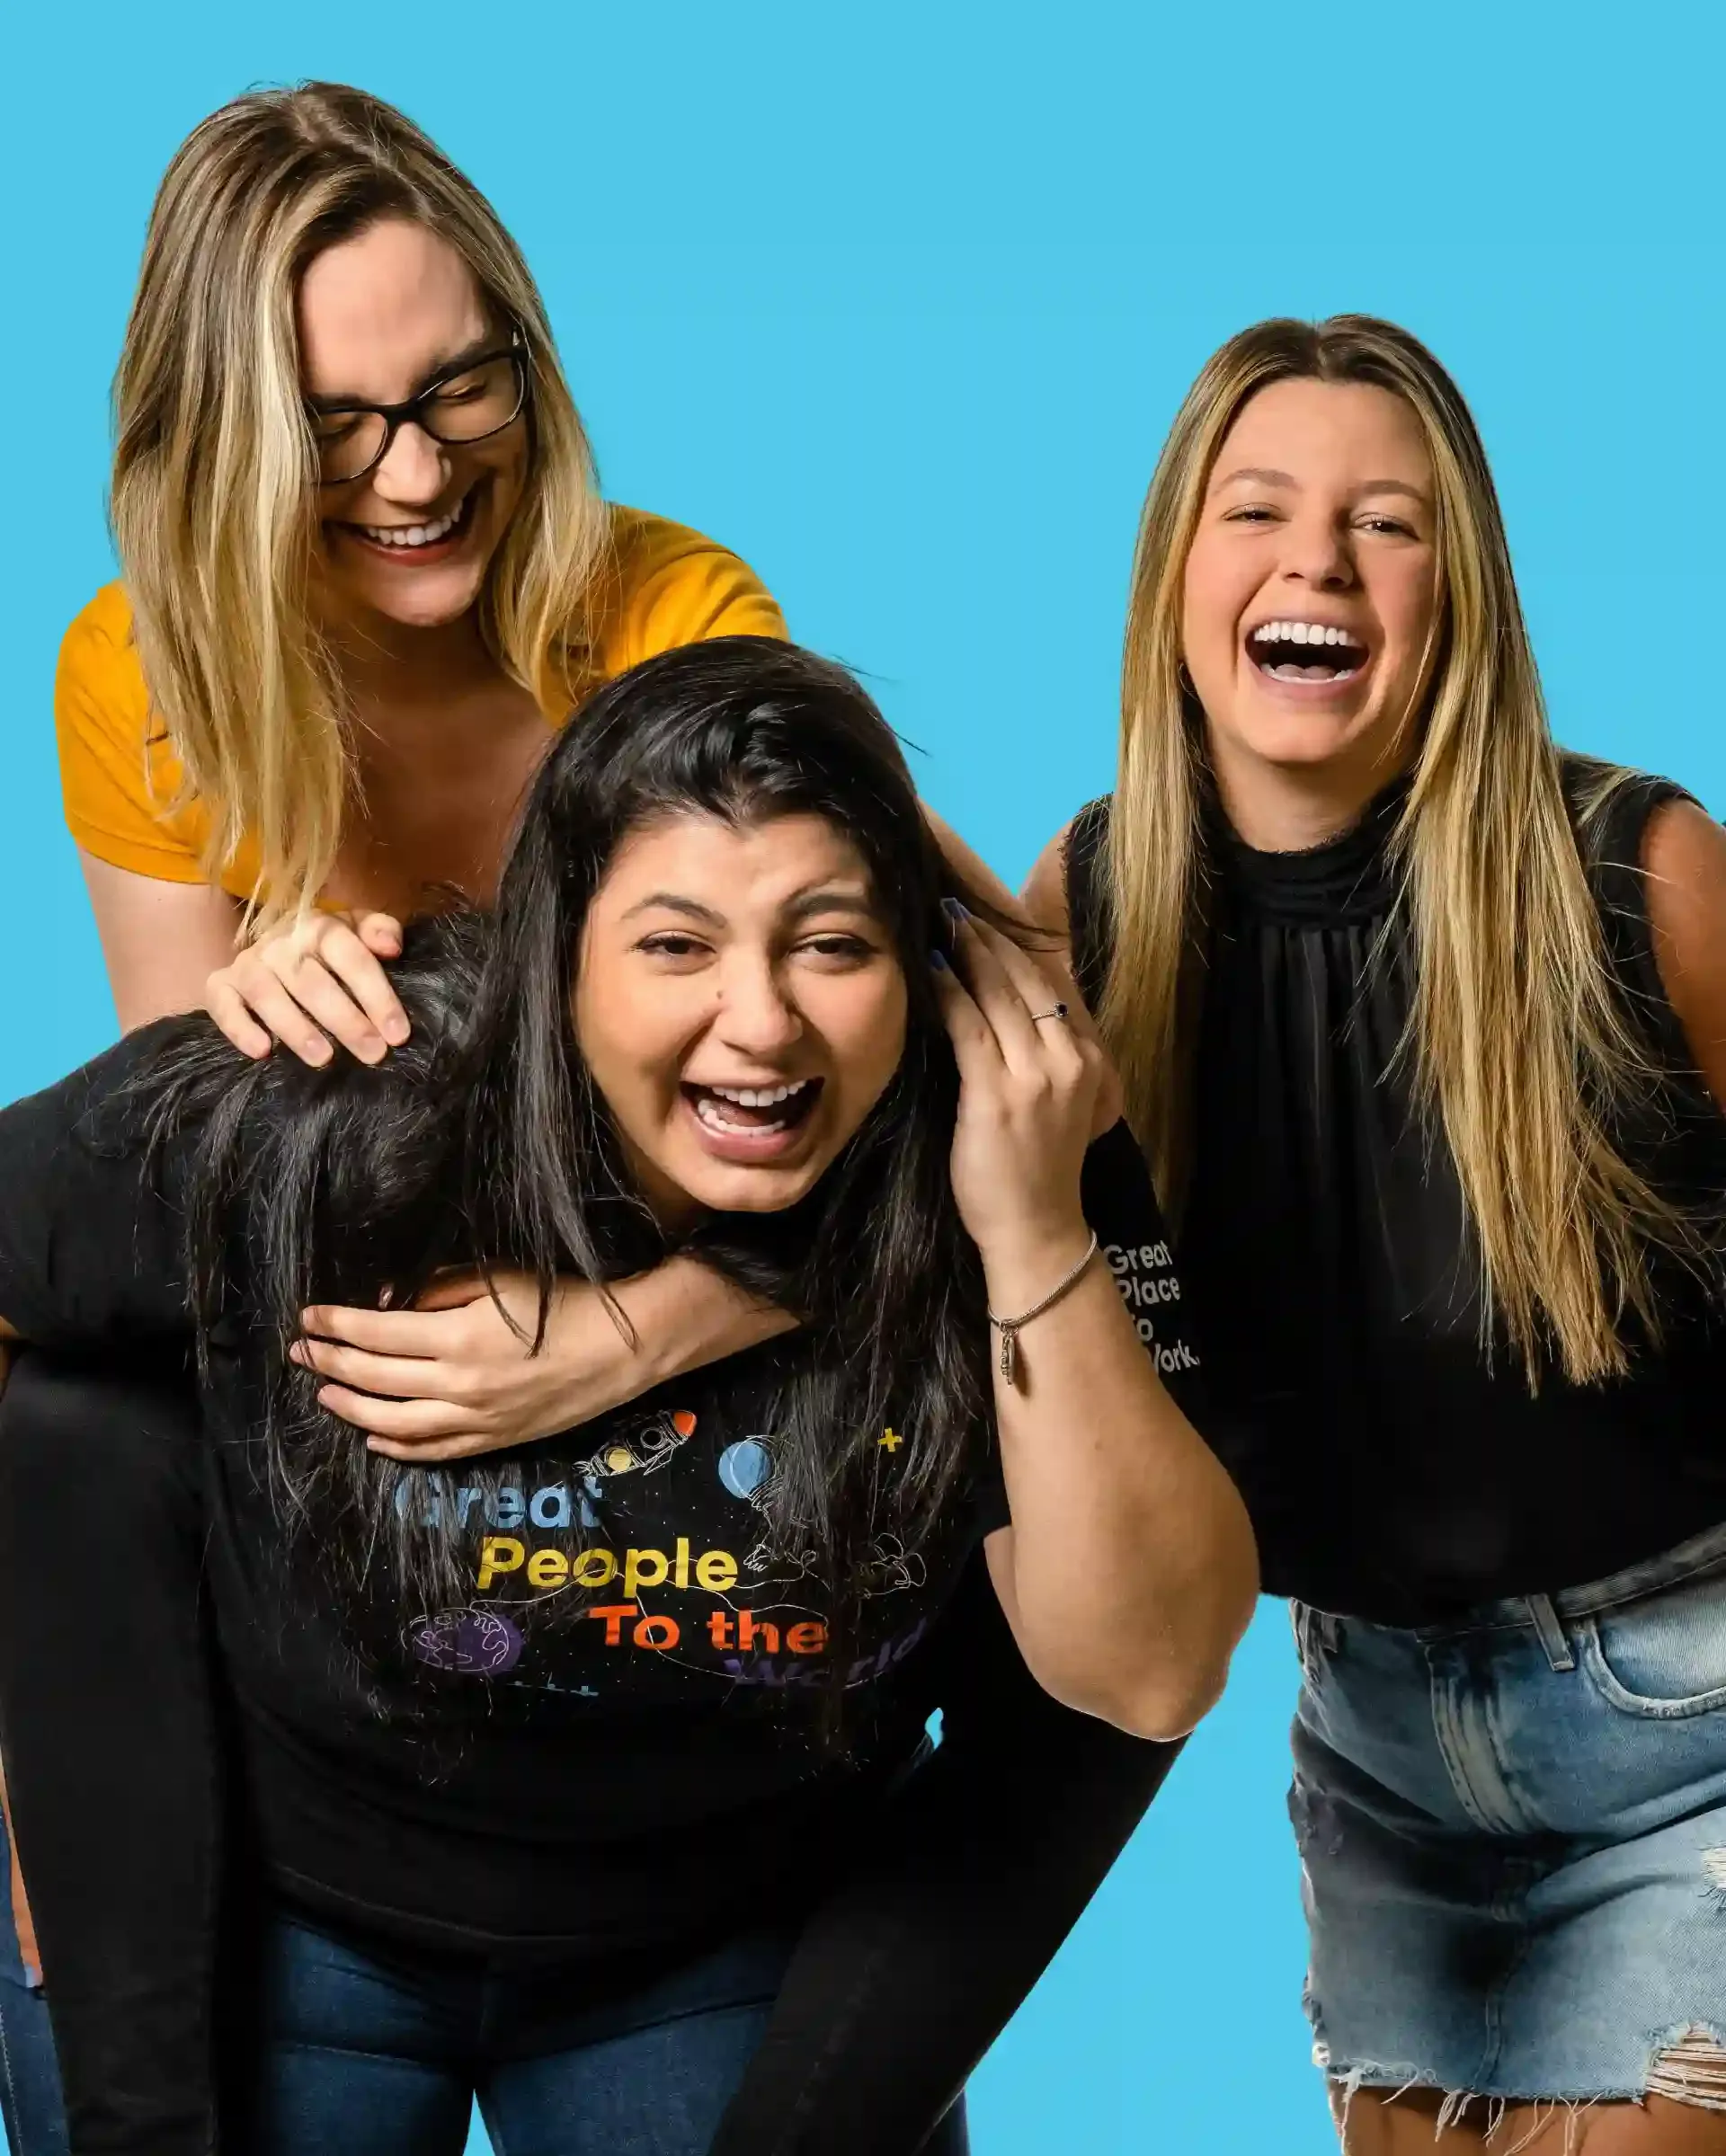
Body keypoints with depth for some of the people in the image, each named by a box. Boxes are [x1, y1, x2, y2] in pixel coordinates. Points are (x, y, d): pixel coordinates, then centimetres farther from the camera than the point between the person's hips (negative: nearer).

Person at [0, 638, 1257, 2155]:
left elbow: (1153, 1674, -24)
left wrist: (1035, 1235, -35)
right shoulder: (294, 1134, -26)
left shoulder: (1015, 1176, -21)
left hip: (738, 1945, 1)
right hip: (280, 1907, 0)